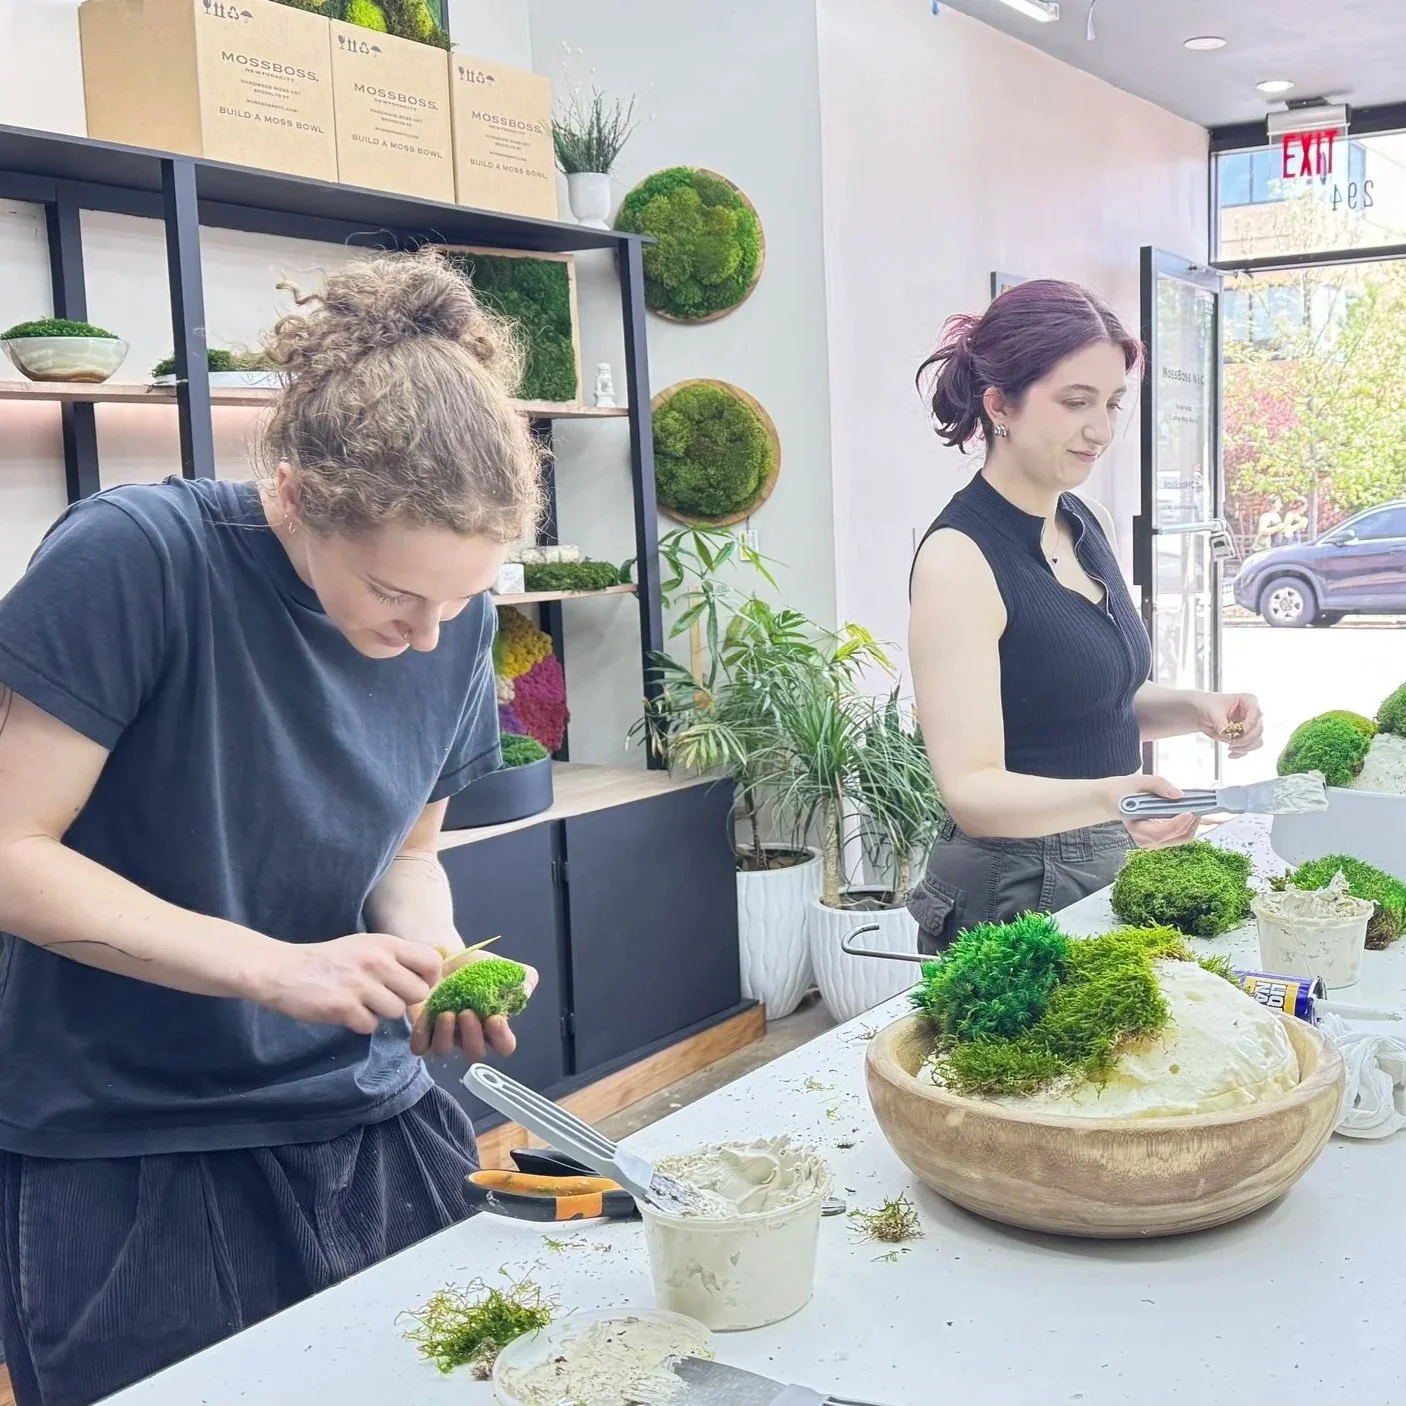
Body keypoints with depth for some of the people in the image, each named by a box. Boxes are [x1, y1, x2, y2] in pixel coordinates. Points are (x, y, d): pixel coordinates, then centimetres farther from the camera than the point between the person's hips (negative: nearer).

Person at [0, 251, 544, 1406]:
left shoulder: (455, 615, -3)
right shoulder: (135, 558, -20)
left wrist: (442, 966, -12)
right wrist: (278, 969, -25)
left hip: (371, 1133, 5)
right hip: (127, 1172, -4)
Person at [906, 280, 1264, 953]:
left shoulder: (1091, 525, 4)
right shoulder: (959, 557, -20)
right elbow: (972, 790, -26)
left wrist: (1193, 709, -3)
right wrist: (1104, 797, -42)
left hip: (1109, 871, 8)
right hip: (1015, 893, -8)